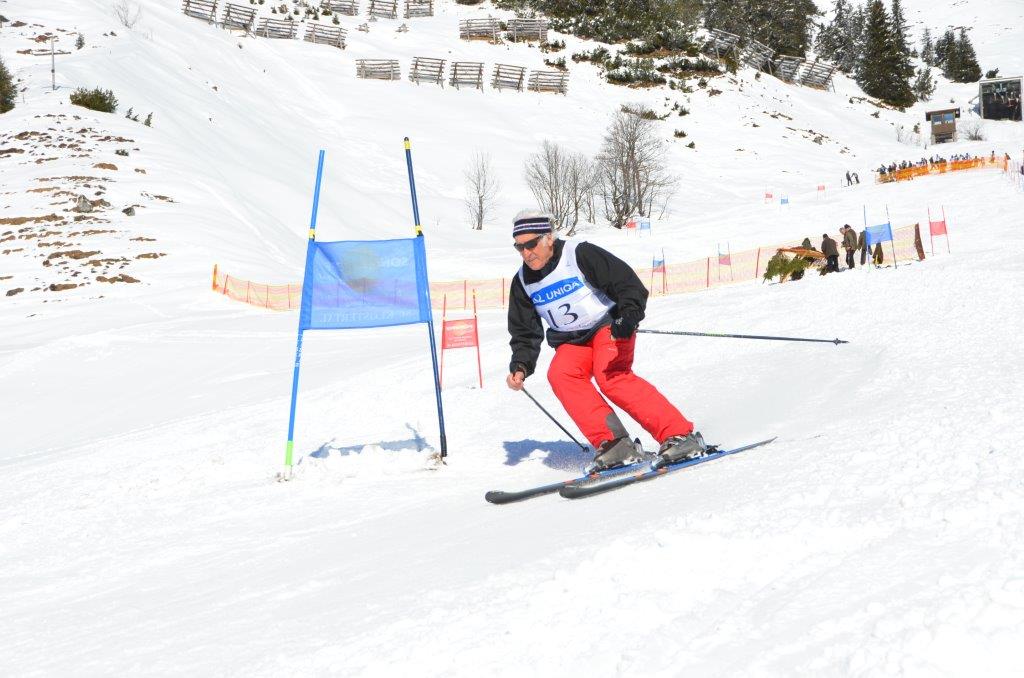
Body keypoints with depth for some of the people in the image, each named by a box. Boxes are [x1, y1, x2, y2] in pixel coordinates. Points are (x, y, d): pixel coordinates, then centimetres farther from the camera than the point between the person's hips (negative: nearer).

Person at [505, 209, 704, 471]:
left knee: (611, 376, -31)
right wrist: (520, 366, -7)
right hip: (572, 342, 5)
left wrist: (629, 315, -35)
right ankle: (612, 444, -29)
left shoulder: (580, 254, -16)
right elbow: (526, 334, 10)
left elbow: (628, 283, -17)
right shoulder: (522, 282, 1)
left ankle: (680, 436, -30)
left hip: (608, 326, -5)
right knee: (560, 374, -26)